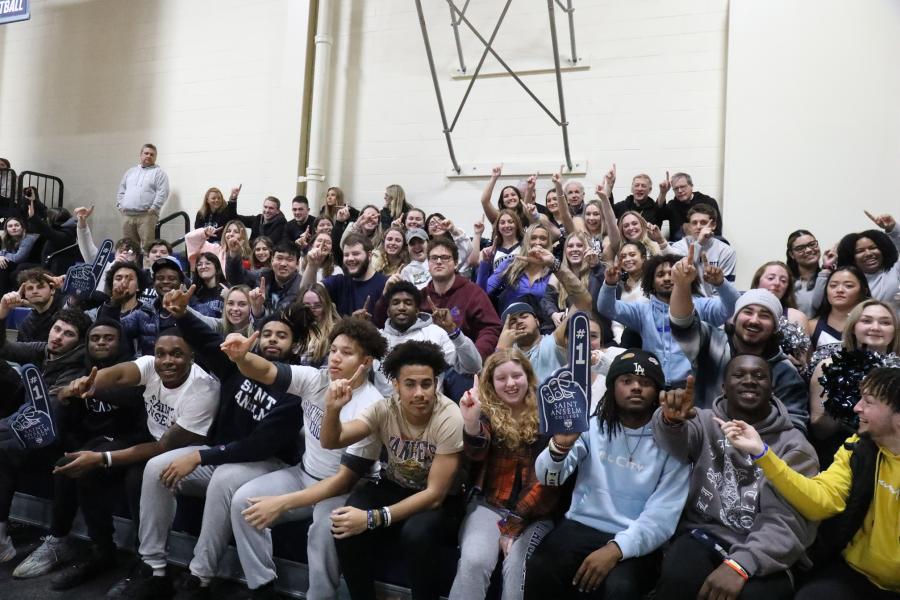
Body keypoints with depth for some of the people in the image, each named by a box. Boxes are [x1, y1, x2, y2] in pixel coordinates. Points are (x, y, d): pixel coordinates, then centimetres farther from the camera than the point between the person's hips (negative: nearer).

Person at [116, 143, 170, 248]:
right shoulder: (130, 172, 24)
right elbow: (121, 191, 24)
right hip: (127, 215, 5)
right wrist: (120, 205, 10)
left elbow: (162, 193, -7)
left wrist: (153, 208, -14)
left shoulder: (159, 173, 5)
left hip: (146, 215, -5)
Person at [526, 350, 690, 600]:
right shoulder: (592, 426, 6)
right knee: (540, 570, -25)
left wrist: (616, 549, -22)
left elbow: (663, 516, -8)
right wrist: (560, 445, -26)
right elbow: (548, 478, -4)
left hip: (634, 540, -1)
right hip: (581, 527, 2)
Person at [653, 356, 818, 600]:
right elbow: (675, 443, -16)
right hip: (704, 535, 1)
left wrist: (740, 563, -25)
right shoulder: (706, 421, 7)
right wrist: (671, 419, -42)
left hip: (761, 555, -1)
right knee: (678, 577, -30)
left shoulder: (794, 445, 3)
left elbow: (789, 519, -9)